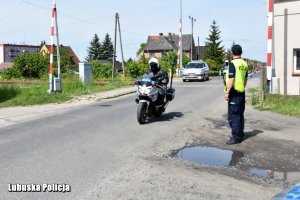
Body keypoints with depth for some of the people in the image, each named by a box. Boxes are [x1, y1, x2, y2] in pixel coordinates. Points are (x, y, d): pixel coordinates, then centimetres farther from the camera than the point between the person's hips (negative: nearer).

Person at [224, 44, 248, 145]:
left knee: (233, 115, -5)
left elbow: (231, 79, -20)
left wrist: (227, 92, -17)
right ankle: (240, 135, 24)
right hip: (242, 92, 8)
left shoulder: (233, 63, -14)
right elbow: (246, 79, 17)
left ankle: (236, 137, -4)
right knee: (240, 114, 16)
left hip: (234, 92, -8)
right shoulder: (244, 64, 10)